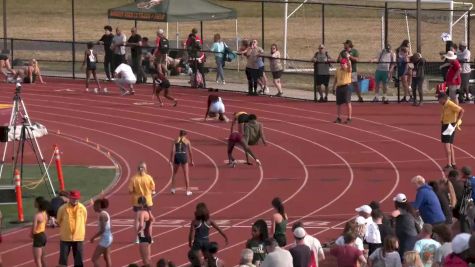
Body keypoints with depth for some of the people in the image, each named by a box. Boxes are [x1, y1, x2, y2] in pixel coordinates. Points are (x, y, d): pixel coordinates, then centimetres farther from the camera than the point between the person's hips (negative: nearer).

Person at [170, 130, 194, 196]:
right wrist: (191, 161, 13)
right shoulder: (187, 141, 8)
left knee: (174, 173, 21)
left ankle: (173, 188, 17)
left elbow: (173, 150, -2)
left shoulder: (176, 140, 11)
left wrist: (171, 159, -4)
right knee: (186, 174, 4)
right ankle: (188, 191, 3)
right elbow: (190, 152, 6)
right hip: (184, 157, -2)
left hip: (177, 156, 2)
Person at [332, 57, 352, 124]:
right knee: (338, 103, 10)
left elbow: (349, 65, -26)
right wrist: (334, 87, 19)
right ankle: (338, 118, 21)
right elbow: (336, 79, 20)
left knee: (347, 102, -6)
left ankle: (349, 118, -2)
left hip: (346, 86, -6)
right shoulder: (338, 70, 14)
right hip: (339, 87, 6)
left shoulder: (348, 69, -3)